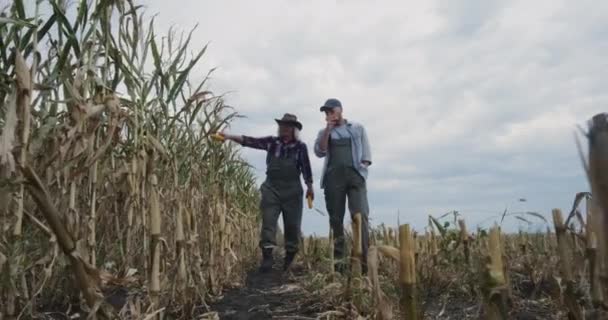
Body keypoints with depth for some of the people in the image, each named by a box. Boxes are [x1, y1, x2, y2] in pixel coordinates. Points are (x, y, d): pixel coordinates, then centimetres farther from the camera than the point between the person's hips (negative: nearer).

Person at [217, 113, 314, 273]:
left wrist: (310, 187, 5)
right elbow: (251, 141, -3)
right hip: (271, 189, 1)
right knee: (268, 221, -7)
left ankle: (289, 258, 25)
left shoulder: (300, 147, 1)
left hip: (292, 191, -1)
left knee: (292, 224, 6)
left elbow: (306, 168, 4)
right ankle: (267, 257, -4)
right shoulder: (272, 142, 5)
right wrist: (230, 136, -14)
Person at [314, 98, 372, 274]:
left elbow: (366, 152, 14)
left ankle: (364, 260, -16)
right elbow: (319, 152, 1)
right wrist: (328, 129, -3)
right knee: (335, 219, 0)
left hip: (355, 175, -1)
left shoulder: (358, 128, 17)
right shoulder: (324, 132, 17)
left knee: (360, 216, -16)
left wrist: (364, 167, -3)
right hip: (333, 177, 2)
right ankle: (338, 261, 6)